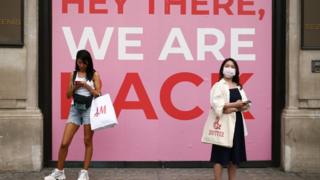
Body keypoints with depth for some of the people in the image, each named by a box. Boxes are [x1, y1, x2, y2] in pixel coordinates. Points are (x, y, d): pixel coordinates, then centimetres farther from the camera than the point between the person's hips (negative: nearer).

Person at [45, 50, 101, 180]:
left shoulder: (94, 74, 1)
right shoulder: (73, 74, 10)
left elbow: (98, 93, -3)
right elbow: (68, 95, 11)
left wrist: (86, 85, -14)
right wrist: (74, 87, -7)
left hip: (89, 109, -3)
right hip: (75, 109, 3)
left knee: (88, 141, 3)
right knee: (64, 143, -3)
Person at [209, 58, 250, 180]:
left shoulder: (239, 87, 15)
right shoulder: (218, 86, -3)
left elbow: (246, 105, 6)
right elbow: (216, 104, -17)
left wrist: (234, 108, -13)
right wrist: (235, 104, -20)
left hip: (237, 122, 6)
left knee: (235, 154, 9)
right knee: (221, 154, -7)